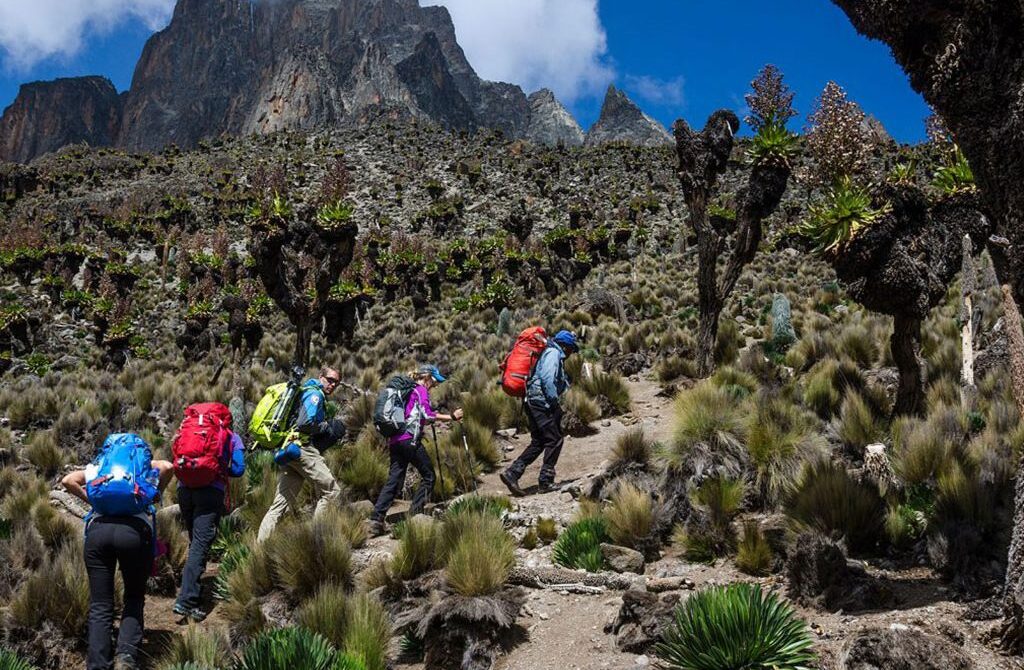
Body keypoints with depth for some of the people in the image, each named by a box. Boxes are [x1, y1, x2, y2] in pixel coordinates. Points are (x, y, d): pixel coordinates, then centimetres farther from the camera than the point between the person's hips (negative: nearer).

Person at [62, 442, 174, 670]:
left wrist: (91, 500, 23)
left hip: (98, 528, 1)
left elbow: (68, 481, 16)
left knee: (100, 606, 8)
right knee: (134, 598, 16)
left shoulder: (97, 469, 30)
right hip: (135, 530, -1)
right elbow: (167, 467, 5)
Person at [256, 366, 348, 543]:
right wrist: (328, 427, -3)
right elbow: (306, 422, -18)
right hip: (303, 448, -10)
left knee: (280, 503, 7)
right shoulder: (315, 394, -3)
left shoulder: (305, 393, 28)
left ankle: (260, 545, 3)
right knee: (331, 491, -7)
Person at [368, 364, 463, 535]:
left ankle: (376, 520, -5)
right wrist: (451, 417, -10)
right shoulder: (421, 390, -1)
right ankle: (415, 514, -4)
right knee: (428, 476, 2)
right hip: (410, 439, -8)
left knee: (394, 481, 4)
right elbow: (427, 415, -13)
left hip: (395, 440, 8)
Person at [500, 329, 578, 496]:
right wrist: (555, 401, -18)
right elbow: (547, 378, -20)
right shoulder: (554, 353, -6)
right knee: (555, 440, -5)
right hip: (543, 401, -10)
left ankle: (512, 473, 1)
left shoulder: (551, 353, 26)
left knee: (538, 442, 10)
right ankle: (546, 481, -3)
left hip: (532, 401, 10)